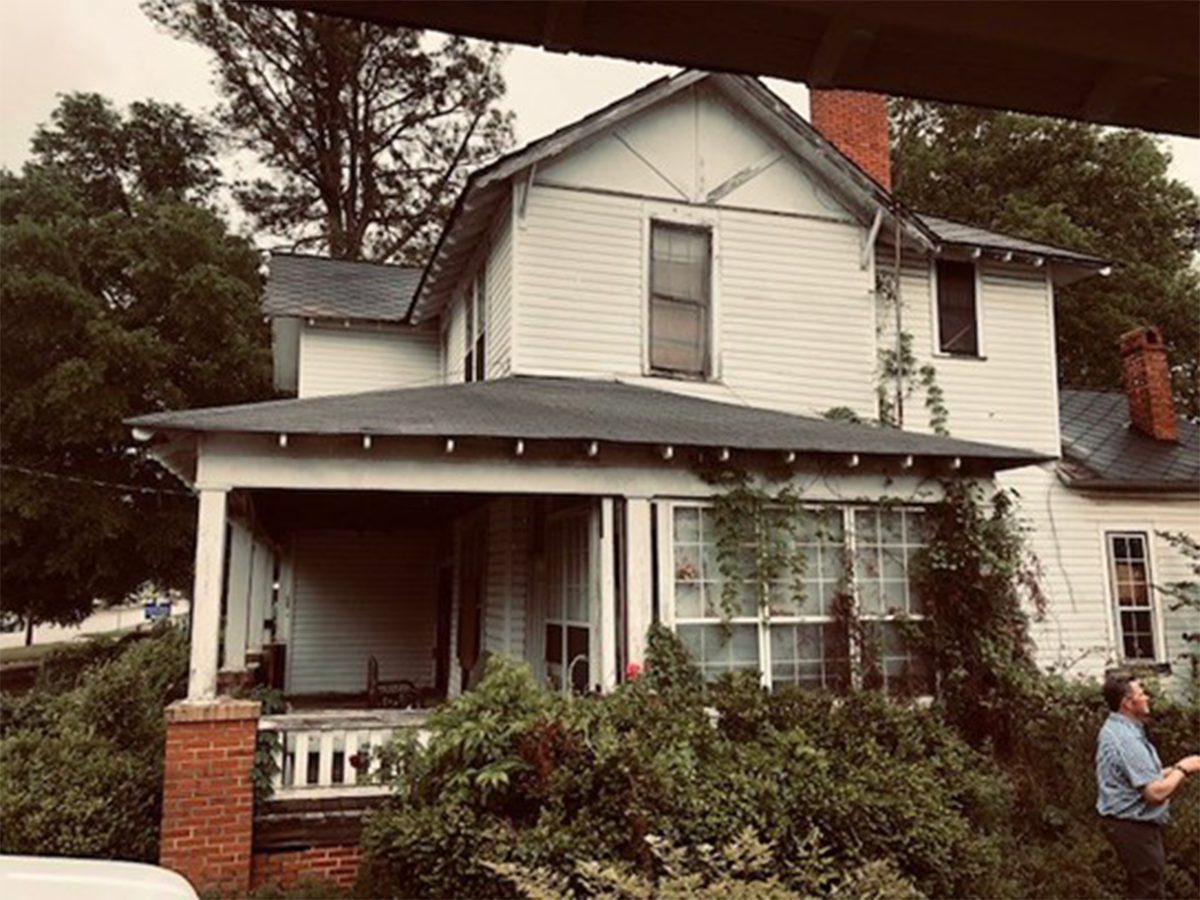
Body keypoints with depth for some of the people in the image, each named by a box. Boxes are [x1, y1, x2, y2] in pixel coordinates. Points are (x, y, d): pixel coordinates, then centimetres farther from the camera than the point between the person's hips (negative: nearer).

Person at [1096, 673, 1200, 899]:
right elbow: (1156, 793, -27)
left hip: (1131, 822, 10)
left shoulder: (1117, 730, 9)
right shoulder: (1126, 739, -26)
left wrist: (1172, 771, 6)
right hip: (1133, 826, -10)